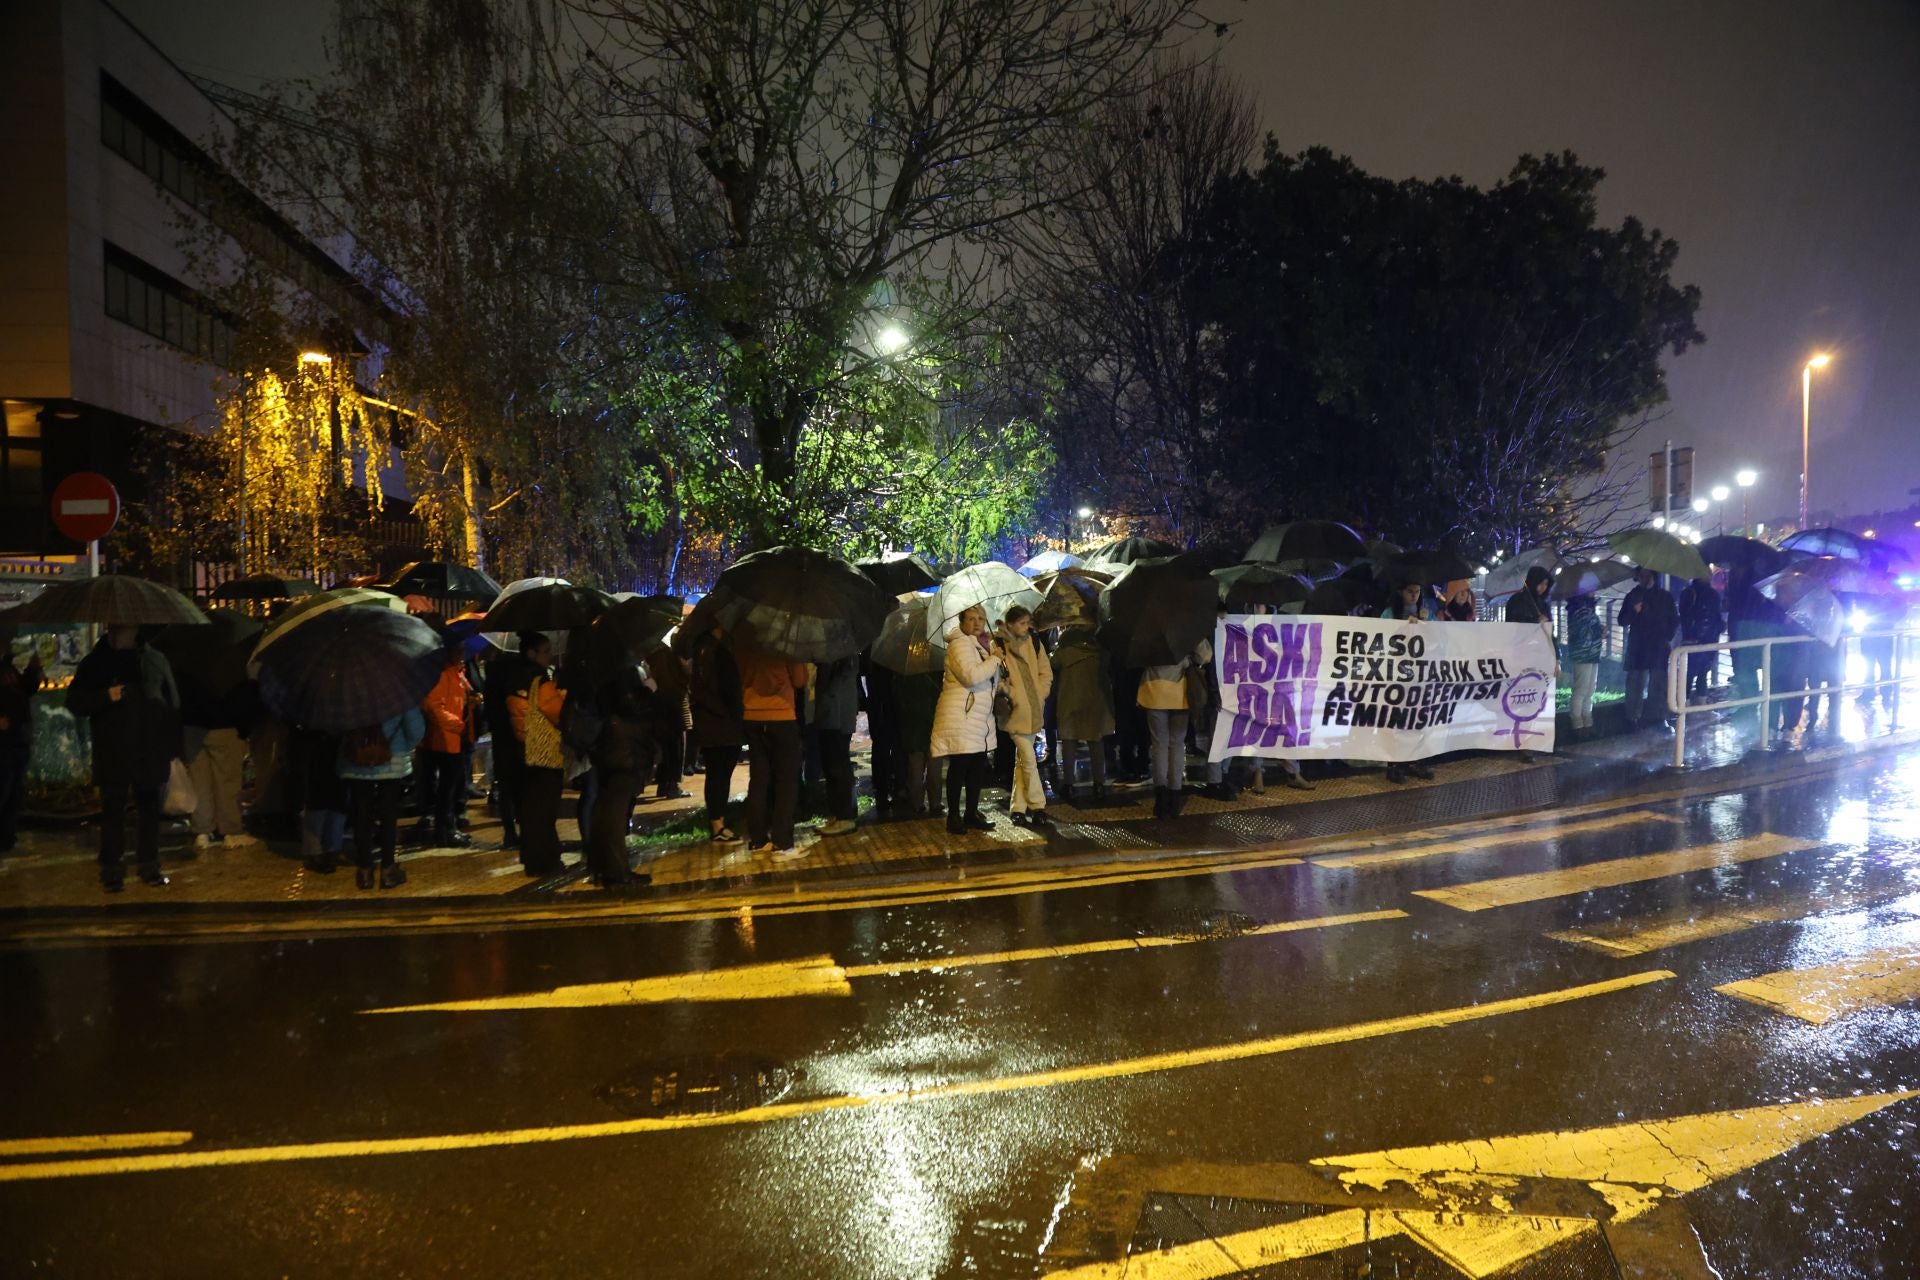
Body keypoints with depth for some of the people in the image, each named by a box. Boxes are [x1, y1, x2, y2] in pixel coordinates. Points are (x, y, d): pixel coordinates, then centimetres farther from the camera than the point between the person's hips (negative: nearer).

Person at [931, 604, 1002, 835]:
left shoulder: (981, 645, 17)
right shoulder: (960, 644, -11)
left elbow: (992, 681, 23)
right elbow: (971, 675, -26)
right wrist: (994, 659, -13)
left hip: (980, 716, 9)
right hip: (960, 715, -9)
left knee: (978, 767, 9)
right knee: (959, 767, -5)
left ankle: (972, 813, 19)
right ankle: (953, 817, 3)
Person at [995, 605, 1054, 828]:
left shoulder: (1034, 642, 7)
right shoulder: (999, 645, -7)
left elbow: (1045, 672, 10)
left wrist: (1039, 697, 0)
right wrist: (1011, 697, -13)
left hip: (1034, 710, 5)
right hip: (1016, 710, -5)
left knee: (1021, 758, 12)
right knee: (1029, 758, -9)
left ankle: (1018, 808, 19)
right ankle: (1037, 806, 2)